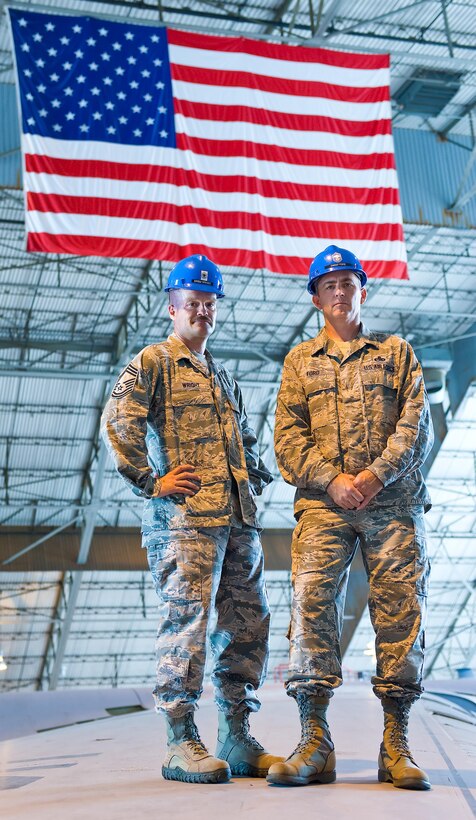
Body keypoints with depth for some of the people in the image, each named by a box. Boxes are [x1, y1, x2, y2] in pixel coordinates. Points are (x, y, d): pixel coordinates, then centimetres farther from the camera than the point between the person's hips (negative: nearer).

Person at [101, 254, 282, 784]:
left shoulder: (223, 378, 26)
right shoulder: (154, 362, 3)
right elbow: (117, 421, -12)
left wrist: (256, 479, 19)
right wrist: (151, 481, -14)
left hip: (238, 518, 8)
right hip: (185, 517, -7)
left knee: (247, 625, 6)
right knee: (187, 622, -9)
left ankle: (237, 740, 14)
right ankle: (181, 743, -1)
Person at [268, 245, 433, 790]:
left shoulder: (397, 352, 18)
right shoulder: (300, 360, 19)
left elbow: (416, 423, 5)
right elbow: (288, 435, 7)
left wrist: (376, 475, -10)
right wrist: (332, 479, -9)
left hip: (394, 501, 0)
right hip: (323, 501, 0)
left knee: (400, 611, -5)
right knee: (311, 602, -14)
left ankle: (396, 747, 3)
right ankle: (314, 744, -10)